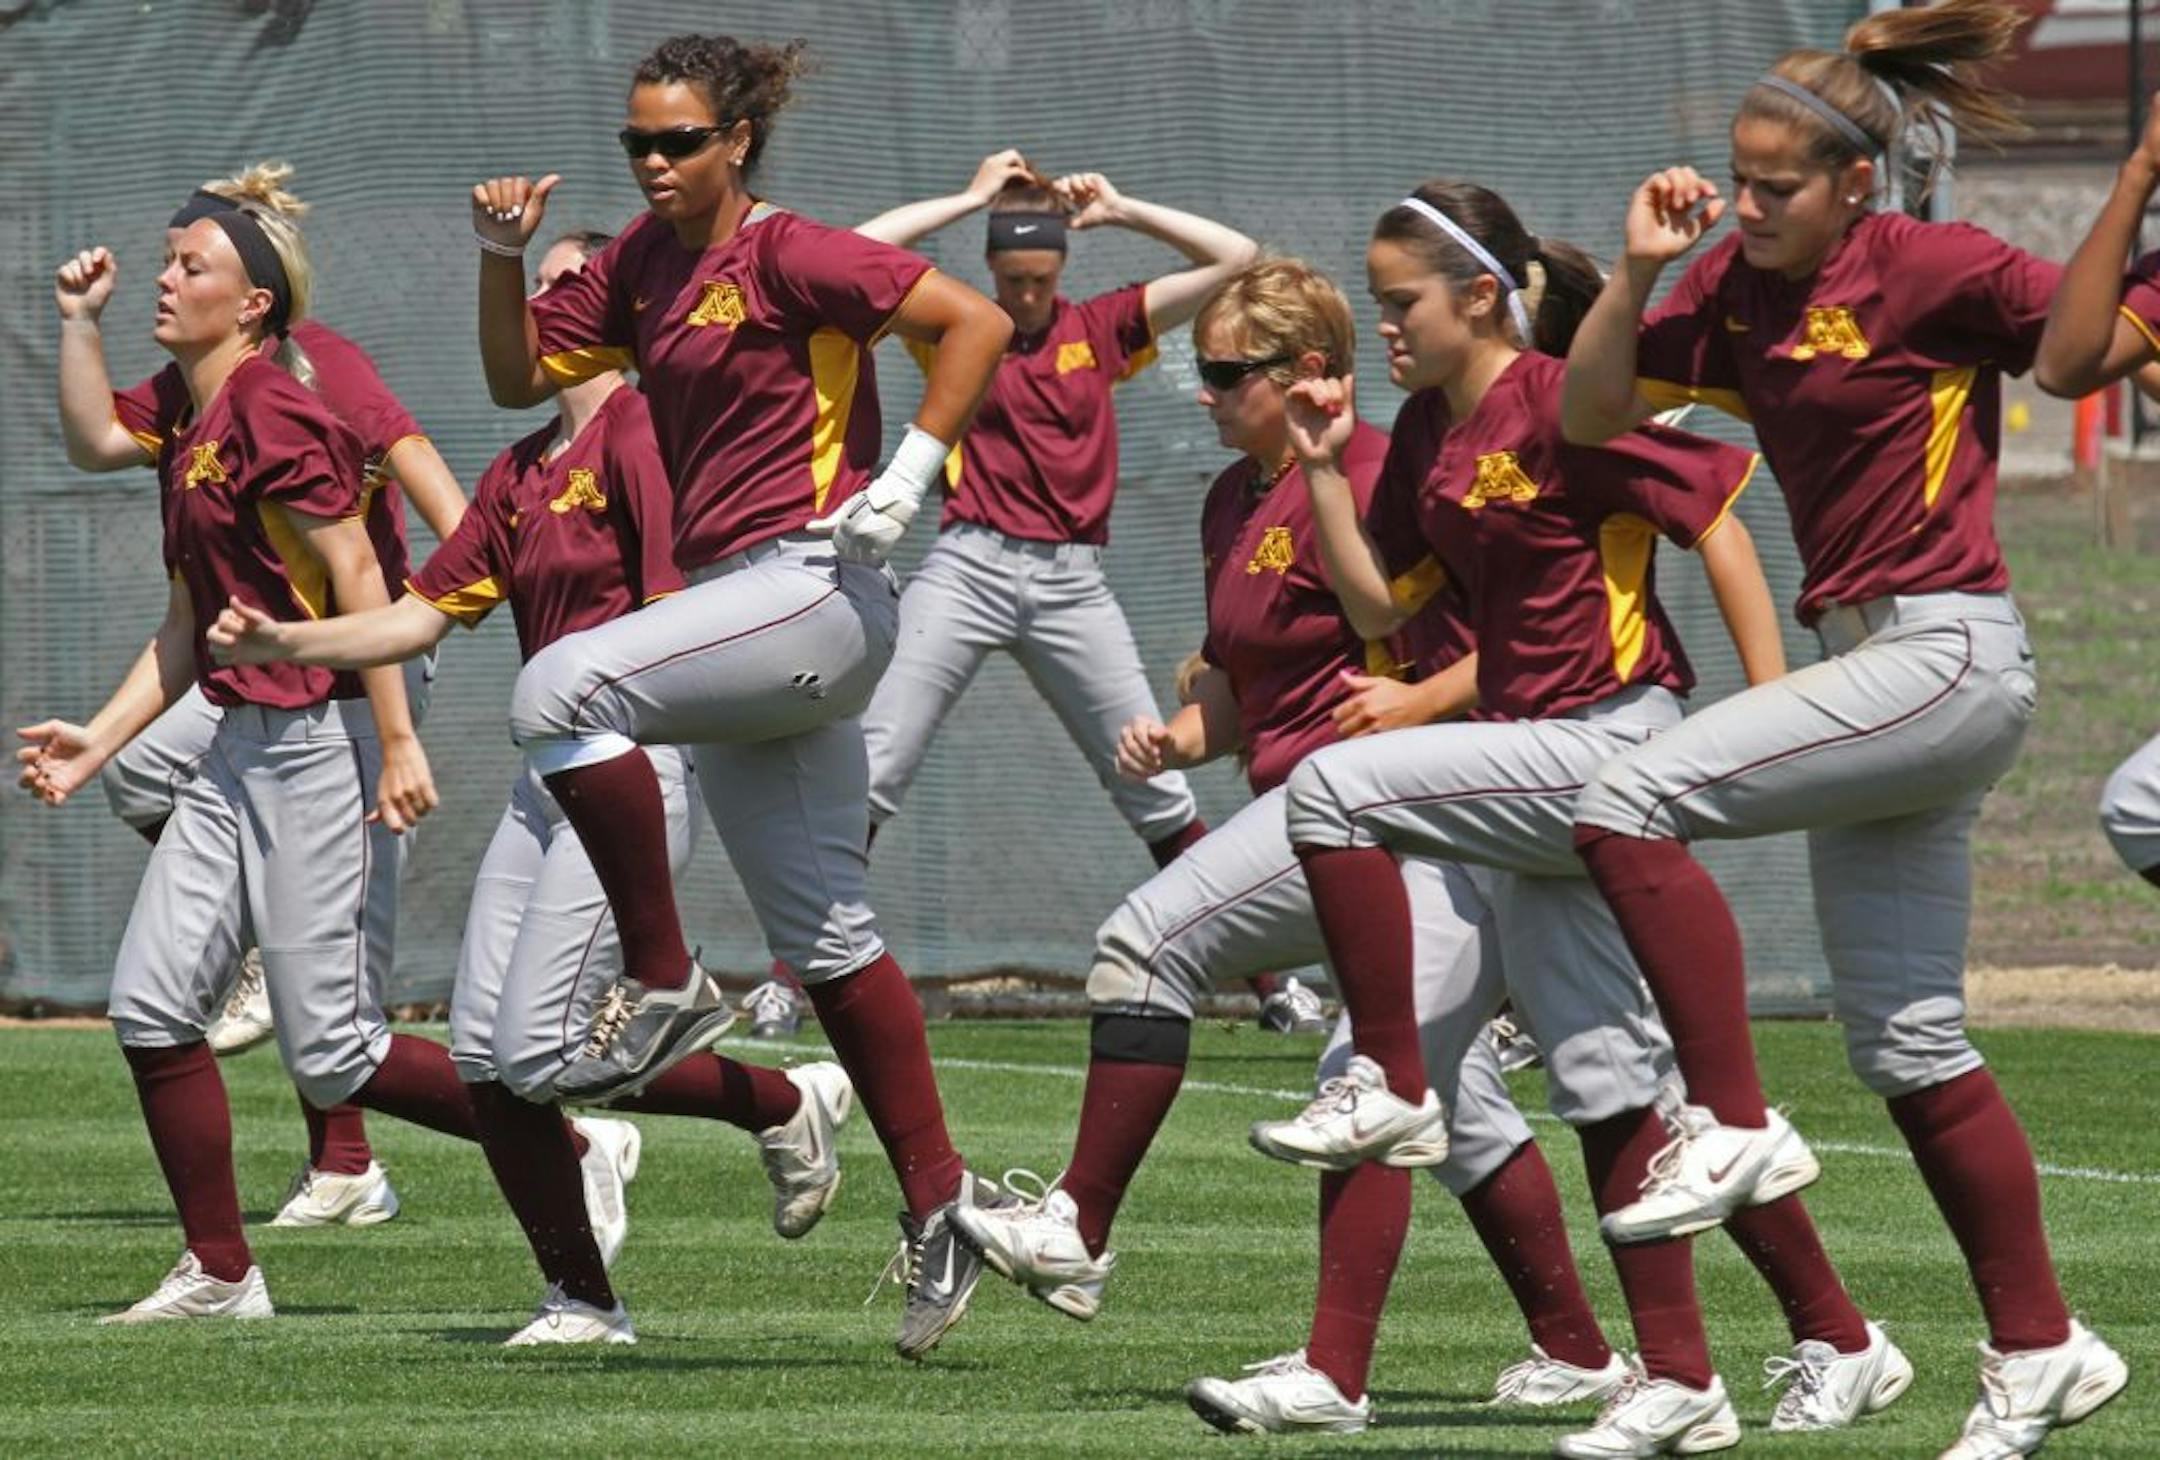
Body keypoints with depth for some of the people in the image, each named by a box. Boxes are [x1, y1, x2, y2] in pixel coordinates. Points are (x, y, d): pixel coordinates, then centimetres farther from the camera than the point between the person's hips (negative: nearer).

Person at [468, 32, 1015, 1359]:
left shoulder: (788, 254, -9)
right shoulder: (643, 264, 13)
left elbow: (978, 322, -12)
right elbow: (521, 378, 19)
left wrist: (908, 476, -16)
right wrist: (502, 256, 5)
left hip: (813, 589, -9)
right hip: (733, 610, 9)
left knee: (563, 689, -27)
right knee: (825, 935, 9)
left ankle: (665, 986, -17)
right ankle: (940, 1202, 15)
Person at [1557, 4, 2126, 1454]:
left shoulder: (1928, 270, -11)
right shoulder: (1737, 291, 10)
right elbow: (1588, 412, 11)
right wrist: (1637, 270, 0)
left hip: (1948, 654, -9)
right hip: (1870, 663, 9)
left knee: (1632, 800, -20)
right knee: (1907, 1047, 10)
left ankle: (1737, 1128, -15)